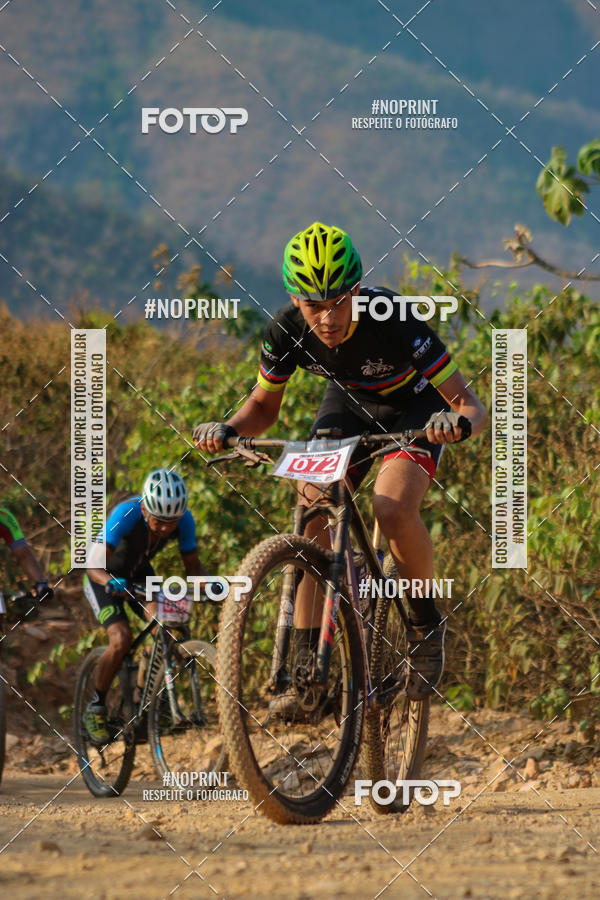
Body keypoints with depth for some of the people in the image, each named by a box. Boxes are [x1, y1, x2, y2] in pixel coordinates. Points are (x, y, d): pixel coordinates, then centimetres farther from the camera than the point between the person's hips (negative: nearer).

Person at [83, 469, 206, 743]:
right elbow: (95, 564, -38)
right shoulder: (126, 514, -36)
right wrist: (112, 582, -59)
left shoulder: (184, 520, -23)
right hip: (105, 576, -4)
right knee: (121, 638, -24)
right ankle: (96, 708, -5)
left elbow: (192, 565, -11)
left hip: (139, 574, 4)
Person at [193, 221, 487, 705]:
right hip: (349, 403, 4)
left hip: (414, 405, -4)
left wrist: (459, 421, -56)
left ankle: (426, 622, -3)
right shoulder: (287, 329, -25)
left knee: (393, 509, -29)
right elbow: (263, 407, -7)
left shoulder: (393, 321, -37)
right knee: (312, 514, -16)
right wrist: (227, 429, -29)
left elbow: (472, 405, -32)